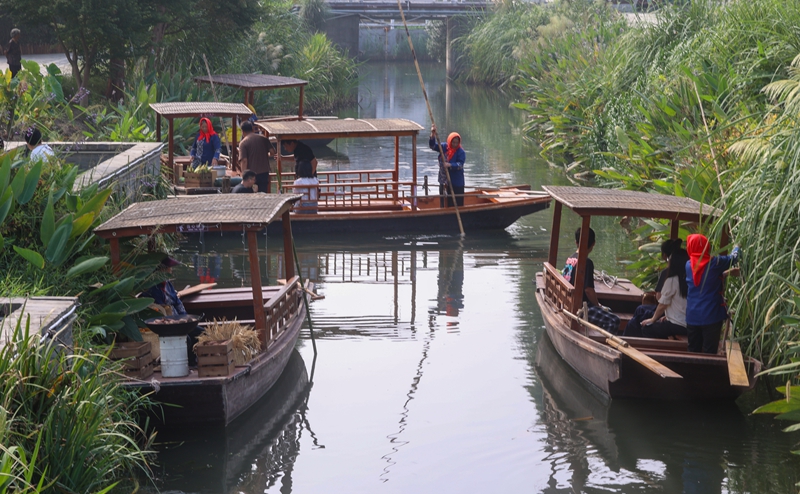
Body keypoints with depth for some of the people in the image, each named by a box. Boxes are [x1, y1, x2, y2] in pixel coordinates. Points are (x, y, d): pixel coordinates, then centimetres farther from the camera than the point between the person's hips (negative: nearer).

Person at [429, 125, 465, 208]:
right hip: (444, 181, 5)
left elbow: (460, 165, -20)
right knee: (444, 203, 13)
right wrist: (433, 135, -20)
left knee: (457, 203, -3)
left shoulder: (461, 152, -12)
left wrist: (450, 165, -37)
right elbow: (432, 146, -4)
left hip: (456, 183, -5)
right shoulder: (444, 147, 2)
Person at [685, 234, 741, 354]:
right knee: (709, 353, -1)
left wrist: (727, 273, 23)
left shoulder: (689, 265, 3)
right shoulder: (714, 262, -9)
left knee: (693, 352, 10)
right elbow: (733, 258, 10)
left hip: (692, 317, 4)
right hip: (711, 315, -4)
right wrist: (737, 247, 30)